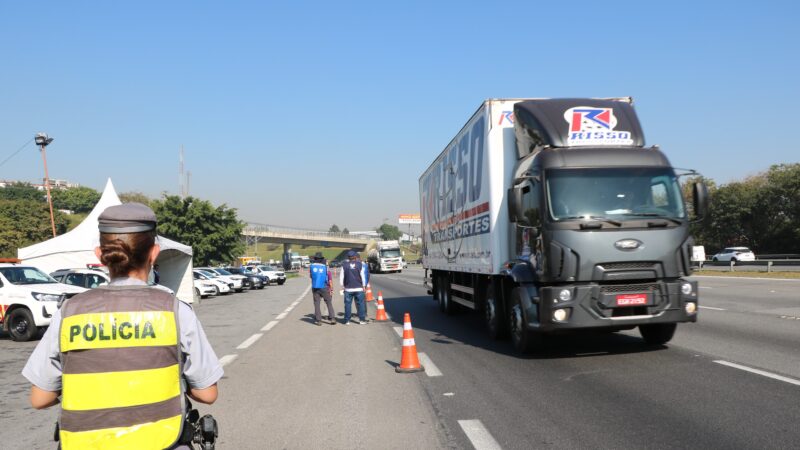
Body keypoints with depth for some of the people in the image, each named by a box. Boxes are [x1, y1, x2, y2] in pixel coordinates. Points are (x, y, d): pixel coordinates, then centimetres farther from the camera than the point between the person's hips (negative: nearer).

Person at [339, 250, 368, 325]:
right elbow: (363, 276, 0)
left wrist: (343, 285, 11)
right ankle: (362, 319, 4)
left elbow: (341, 277, 2)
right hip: (358, 288, 0)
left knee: (348, 304, 4)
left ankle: (347, 320, 4)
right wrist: (364, 286, 8)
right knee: (360, 303, 5)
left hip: (348, 288, 0)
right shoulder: (360, 265, 0)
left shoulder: (344, 265, 0)